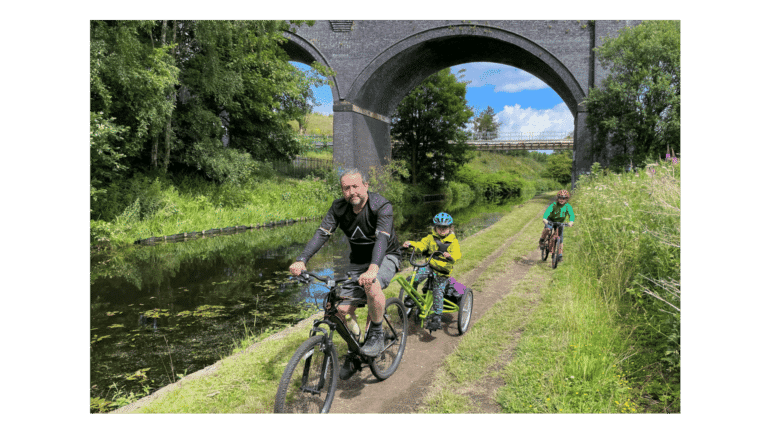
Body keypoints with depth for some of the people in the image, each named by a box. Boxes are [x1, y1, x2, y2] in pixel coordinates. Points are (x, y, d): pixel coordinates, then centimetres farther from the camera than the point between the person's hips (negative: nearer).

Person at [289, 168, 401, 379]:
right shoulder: (339, 207, -10)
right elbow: (322, 234, -18)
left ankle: (377, 334, -15)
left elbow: (382, 238, -39)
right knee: (344, 310, -5)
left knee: (372, 284, -38)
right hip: (358, 261, 5)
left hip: (385, 257, -5)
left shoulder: (382, 206, -24)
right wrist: (301, 260, -34)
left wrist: (373, 268, -56)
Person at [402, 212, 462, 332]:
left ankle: (437, 318, 4)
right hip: (430, 266, 3)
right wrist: (411, 244, -28)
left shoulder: (453, 241, -4)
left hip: (443, 271, -2)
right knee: (413, 279, -20)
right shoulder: (431, 237, 4)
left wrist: (450, 256, -45)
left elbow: (457, 253, -21)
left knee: (438, 293, -9)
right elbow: (421, 245, -7)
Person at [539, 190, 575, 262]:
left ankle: (560, 255, 10)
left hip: (560, 222, 3)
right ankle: (541, 241, -9)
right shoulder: (554, 205, -22)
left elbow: (571, 214, -28)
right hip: (551, 220, -3)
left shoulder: (568, 206, -16)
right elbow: (547, 211, -36)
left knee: (560, 238, -1)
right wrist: (545, 219, -56)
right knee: (547, 228, -34)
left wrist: (571, 221, -50)